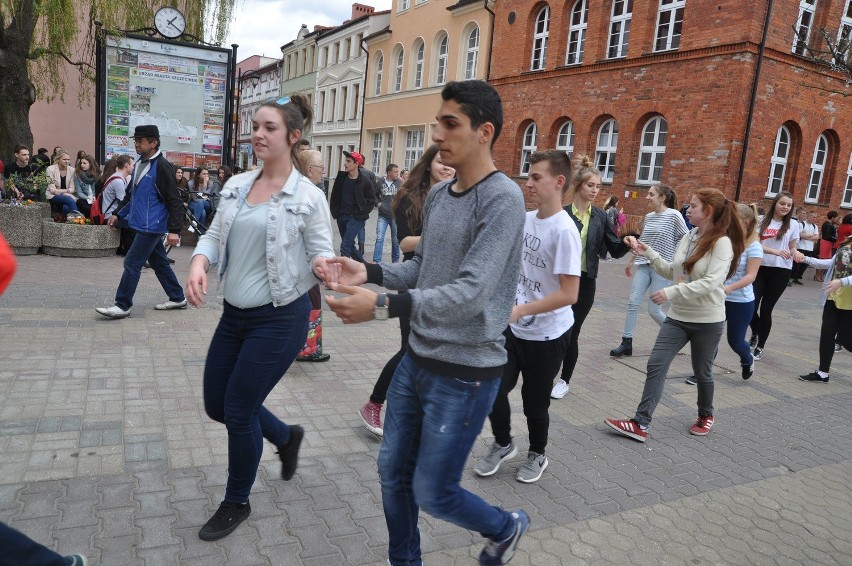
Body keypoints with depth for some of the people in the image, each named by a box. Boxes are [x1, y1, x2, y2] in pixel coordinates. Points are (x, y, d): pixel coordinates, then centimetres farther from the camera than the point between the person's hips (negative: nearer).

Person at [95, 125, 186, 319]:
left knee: (132, 263, -6)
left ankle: (122, 306, 2)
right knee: (159, 262, 15)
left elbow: (174, 201, -18)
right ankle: (177, 298, 25)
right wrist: (118, 214, 20)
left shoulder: (162, 167, -15)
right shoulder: (140, 164, 12)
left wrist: (174, 230, -23)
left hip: (152, 226, -9)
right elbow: (132, 193, 24)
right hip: (143, 225, 9)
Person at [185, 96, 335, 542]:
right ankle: (287, 437, 43)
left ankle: (236, 504, 29)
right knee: (216, 405, 15)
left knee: (239, 410, 2)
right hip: (234, 314, 7)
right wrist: (199, 263, -14)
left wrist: (321, 265, -33)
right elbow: (214, 235, 8)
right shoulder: (235, 186, 5)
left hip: (280, 319, -7)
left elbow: (322, 254, -9)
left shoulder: (308, 196, -12)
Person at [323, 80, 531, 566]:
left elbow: (470, 292, -27)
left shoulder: (503, 198, -19)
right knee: (393, 473, 16)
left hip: (466, 372, -7)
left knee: (433, 494, 6)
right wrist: (370, 272, -3)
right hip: (417, 361, 8)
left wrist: (383, 306, -34)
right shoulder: (438, 194, 6)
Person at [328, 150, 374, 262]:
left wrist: (360, 214, -9)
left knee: (345, 246, -14)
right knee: (349, 245, 14)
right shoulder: (341, 177, 6)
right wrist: (335, 212, 4)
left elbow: (371, 200, -4)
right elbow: (335, 196, 13)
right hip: (342, 217, 6)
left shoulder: (364, 181, -8)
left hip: (356, 218, -6)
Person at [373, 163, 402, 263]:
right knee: (379, 238, -6)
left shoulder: (400, 183, -4)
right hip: (383, 216, 0)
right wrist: (377, 203, 1)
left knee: (395, 240, 11)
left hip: (395, 216, 0)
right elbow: (374, 195, 15)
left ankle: (395, 260, 26)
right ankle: (376, 261, -4)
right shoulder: (380, 182, 0)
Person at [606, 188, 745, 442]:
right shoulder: (687, 238, 6)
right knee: (656, 366, -3)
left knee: (702, 372, 12)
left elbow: (711, 282, -26)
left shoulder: (722, 243, -15)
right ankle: (640, 424, -3)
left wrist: (671, 292, -30)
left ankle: (706, 416, 40)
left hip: (707, 321, -6)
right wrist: (649, 254, 4)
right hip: (677, 316, 6)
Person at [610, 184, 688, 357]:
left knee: (654, 310, -2)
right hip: (644, 266, 6)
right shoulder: (648, 216, 9)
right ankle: (626, 343, 4)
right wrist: (631, 262, 24)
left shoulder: (674, 215, -9)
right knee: (633, 302, -3)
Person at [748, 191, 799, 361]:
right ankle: (754, 335, 27)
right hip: (760, 268, 1)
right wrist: (775, 251, -22)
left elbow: (792, 248, 7)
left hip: (780, 271, 0)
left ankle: (760, 347, 18)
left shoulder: (793, 224, 3)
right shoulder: (762, 221, 1)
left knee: (766, 310, 2)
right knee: (750, 307, -6)